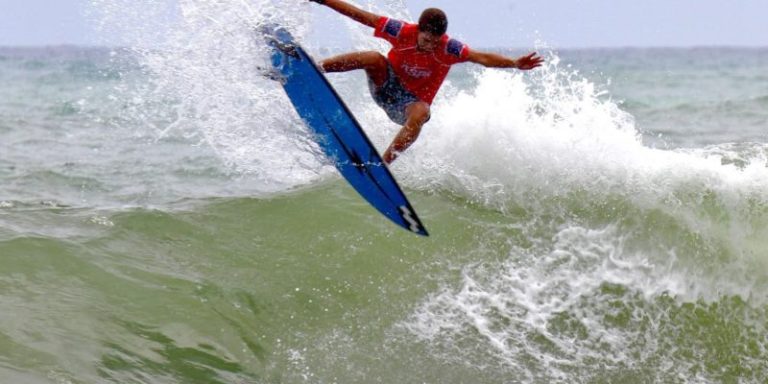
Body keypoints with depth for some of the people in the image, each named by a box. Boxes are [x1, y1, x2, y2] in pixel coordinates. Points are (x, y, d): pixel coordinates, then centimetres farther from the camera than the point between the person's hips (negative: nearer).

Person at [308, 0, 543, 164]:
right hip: (386, 85, 0)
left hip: (413, 102, 0)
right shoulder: (403, 32, -19)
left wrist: (515, 64, -42)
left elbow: (482, 58, -28)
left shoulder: (448, 48, -20)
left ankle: (384, 162, -37)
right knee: (375, 58, -30)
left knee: (420, 114, -37)